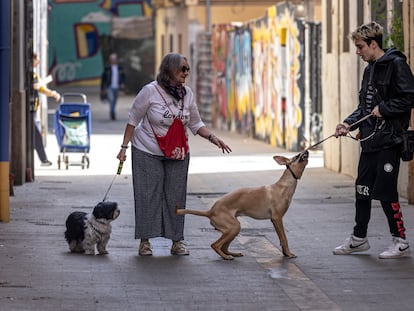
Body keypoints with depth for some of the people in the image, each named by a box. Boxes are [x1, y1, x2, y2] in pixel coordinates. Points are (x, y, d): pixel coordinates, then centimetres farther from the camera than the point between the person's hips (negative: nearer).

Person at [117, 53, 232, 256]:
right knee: (148, 194, -3)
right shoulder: (150, 91, -15)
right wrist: (124, 147, -9)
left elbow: (195, 123, 9)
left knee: (176, 196, 3)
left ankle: (177, 241, 9)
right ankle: (145, 241, 5)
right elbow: (133, 120, -7)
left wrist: (212, 137, -7)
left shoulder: (187, 93, -1)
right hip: (148, 152, -4)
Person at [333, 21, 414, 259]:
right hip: (370, 140, 9)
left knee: (386, 191, -6)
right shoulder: (370, 69, 16)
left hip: (389, 141, -9)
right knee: (363, 190, 13)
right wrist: (348, 124, 7)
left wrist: (383, 109, -15)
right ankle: (359, 239, 24)